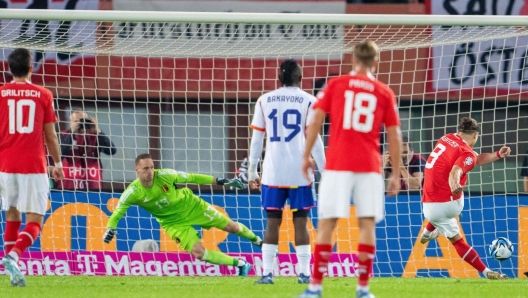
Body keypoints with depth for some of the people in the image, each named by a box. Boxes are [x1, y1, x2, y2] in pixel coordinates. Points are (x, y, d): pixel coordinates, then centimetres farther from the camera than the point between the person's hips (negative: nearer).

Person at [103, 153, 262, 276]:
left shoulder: (163, 175, -26)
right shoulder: (133, 192, -25)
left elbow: (191, 178, -13)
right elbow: (117, 213, -18)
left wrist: (217, 181, -11)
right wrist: (110, 228, -39)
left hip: (191, 205, 0)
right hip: (173, 222, 0)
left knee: (231, 227, 7)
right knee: (198, 252, -13)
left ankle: (257, 240, 39)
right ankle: (240, 265, 3)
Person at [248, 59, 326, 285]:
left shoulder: (264, 101, 6)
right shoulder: (308, 101, -1)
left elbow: (256, 140, 6)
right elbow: (314, 140, -4)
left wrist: (252, 172, 13)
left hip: (273, 171, 1)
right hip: (300, 171, -1)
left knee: (272, 221, 5)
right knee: (300, 222, 4)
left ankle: (267, 273, -2)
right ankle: (304, 273, 1)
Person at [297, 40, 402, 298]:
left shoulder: (335, 85, 5)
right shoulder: (385, 93, 7)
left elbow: (316, 120, 0)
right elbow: (394, 136, 6)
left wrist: (306, 156, 6)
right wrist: (396, 174, 11)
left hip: (337, 165, 0)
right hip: (370, 167, 1)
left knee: (326, 223, 2)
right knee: (367, 224, 3)